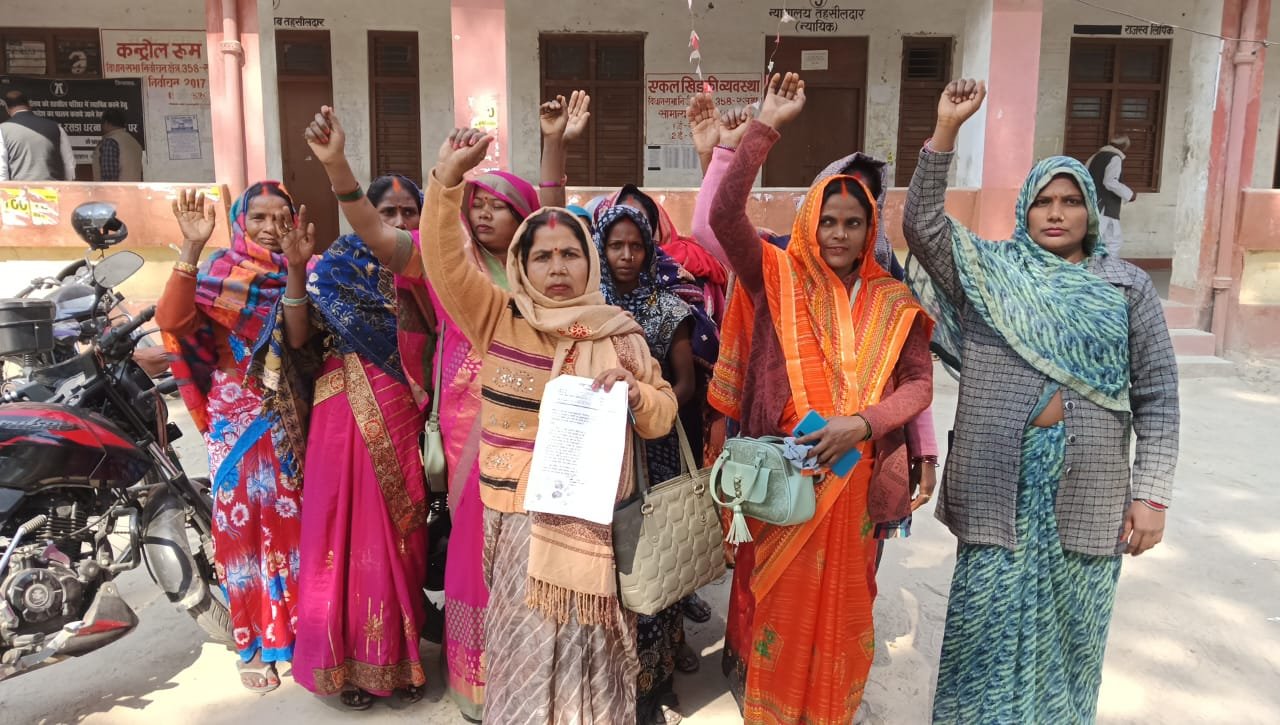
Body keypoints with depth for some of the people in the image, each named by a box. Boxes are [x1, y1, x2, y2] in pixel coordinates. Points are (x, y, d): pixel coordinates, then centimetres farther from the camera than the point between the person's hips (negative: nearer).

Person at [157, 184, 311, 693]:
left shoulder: (298, 274, 5)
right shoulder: (220, 274, -6)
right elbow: (173, 321, -24)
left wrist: (296, 266, -21)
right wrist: (192, 248, -32)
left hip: (289, 422, 3)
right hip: (238, 424, -3)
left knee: (290, 522, 10)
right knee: (243, 525, 5)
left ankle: (292, 631, 27)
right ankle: (254, 643, 20)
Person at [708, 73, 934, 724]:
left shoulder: (894, 302, 3)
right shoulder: (777, 279, -4)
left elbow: (919, 384, 1)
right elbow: (724, 214, -17)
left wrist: (861, 424, -15)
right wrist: (766, 127, -19)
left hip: (853, 474, 2)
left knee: (839, 599, 16)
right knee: (777, 597, 11)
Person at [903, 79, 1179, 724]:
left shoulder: (1126, 286, 4)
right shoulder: (989, 271, 3)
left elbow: (1158, 394, 3)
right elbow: (921, 222, -10)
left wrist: (1152, 494, -2)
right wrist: (947, 129, -17)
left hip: (1088, 491, 1)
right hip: (998, 484, -1)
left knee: (1068, 625, 15)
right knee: (989, 626, 8)